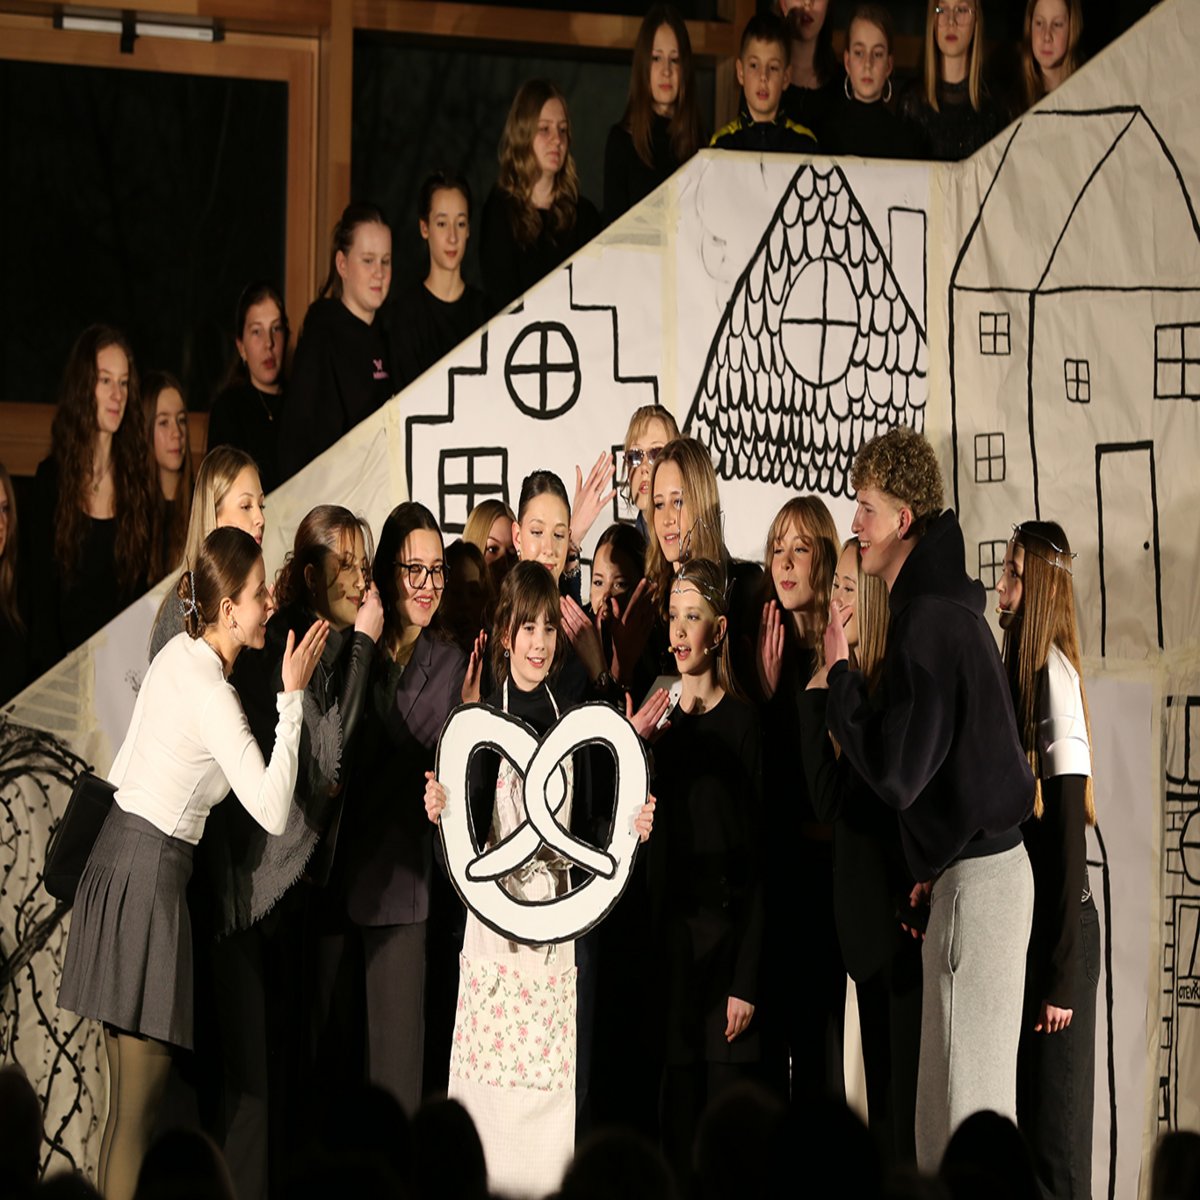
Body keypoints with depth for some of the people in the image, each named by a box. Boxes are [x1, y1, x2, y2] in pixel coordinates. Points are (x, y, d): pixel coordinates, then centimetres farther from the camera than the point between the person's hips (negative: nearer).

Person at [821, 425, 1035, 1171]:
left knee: (973, 1100, -6)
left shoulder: (930, 621, -17)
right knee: (948, 1091, 12)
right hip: (972, 867, 10)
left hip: (978, 879, -10)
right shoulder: (944, 607, 13)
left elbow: (895, 773, -20)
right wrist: (934, 865, 14)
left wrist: (840, 675, -10)